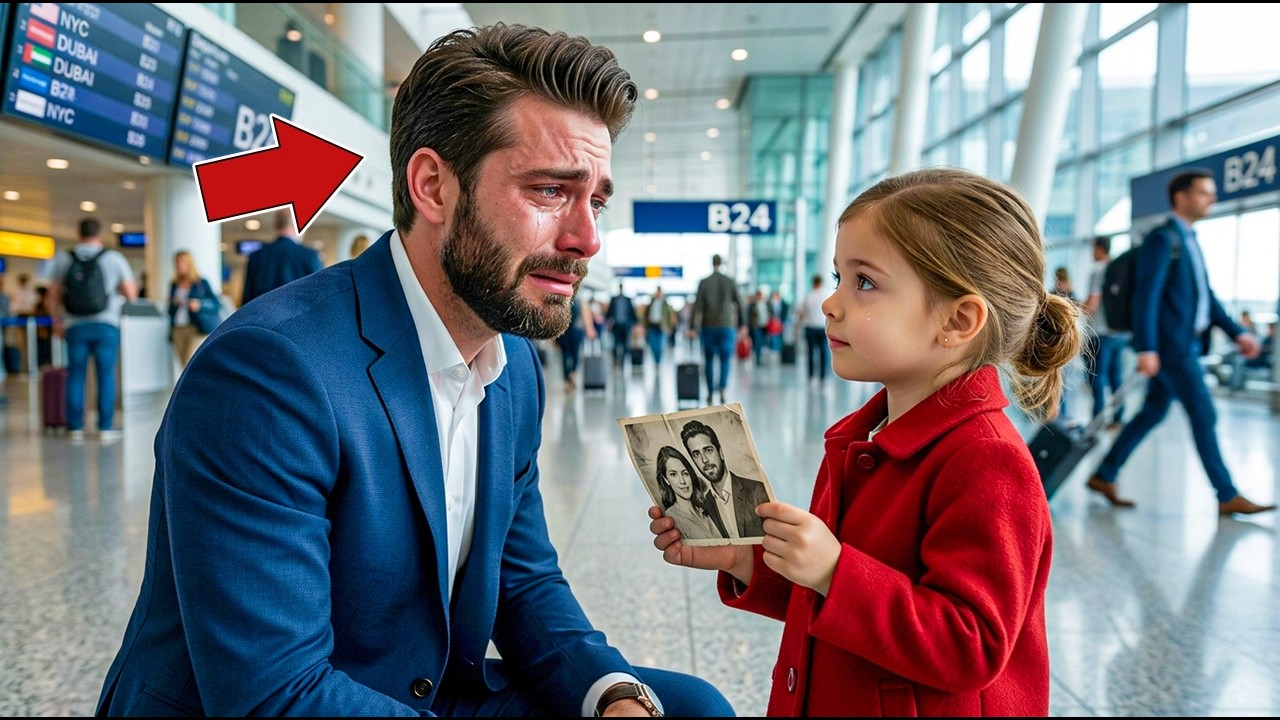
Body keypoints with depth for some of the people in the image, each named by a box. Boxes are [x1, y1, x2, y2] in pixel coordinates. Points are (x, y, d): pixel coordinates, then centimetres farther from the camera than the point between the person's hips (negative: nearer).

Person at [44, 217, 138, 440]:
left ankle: (75, 426, 10)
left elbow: (53, 296, 7)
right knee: (106, 375, 1)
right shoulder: (114, 258, 0)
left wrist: (57, 321, 20)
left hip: (75, 326, 2)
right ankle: (105, 426, 1)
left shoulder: (62, 259, 6)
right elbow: (131, 294, 1)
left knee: (76, 375, 8)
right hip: (106, 325, -2)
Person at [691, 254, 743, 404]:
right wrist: (742, 324, 12)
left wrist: (694, 328, -5)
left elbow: (698, 306, -7)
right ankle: (722, 389, -19)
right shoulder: (730, 281, -1)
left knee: (709, 360, 13)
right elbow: (739, 303, 1)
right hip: (726, 326, 0)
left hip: (708, 327, 1)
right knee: (725, 360, 3)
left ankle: (710, 393, 18)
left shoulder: (704, 282, -3)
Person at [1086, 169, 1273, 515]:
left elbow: (1205, 294, 21)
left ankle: (1103, 476, 16)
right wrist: (1146, 349, -23)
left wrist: (1236, 332, 15)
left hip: (1186, 344, 10)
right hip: (1171, 345, -10)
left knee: (1152, 413, 11)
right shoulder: (1162, 239, -11)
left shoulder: (1189, 240, 17)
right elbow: (1146, 295, -18)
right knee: (1204, 416, -4)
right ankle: (1228, 496, 6)